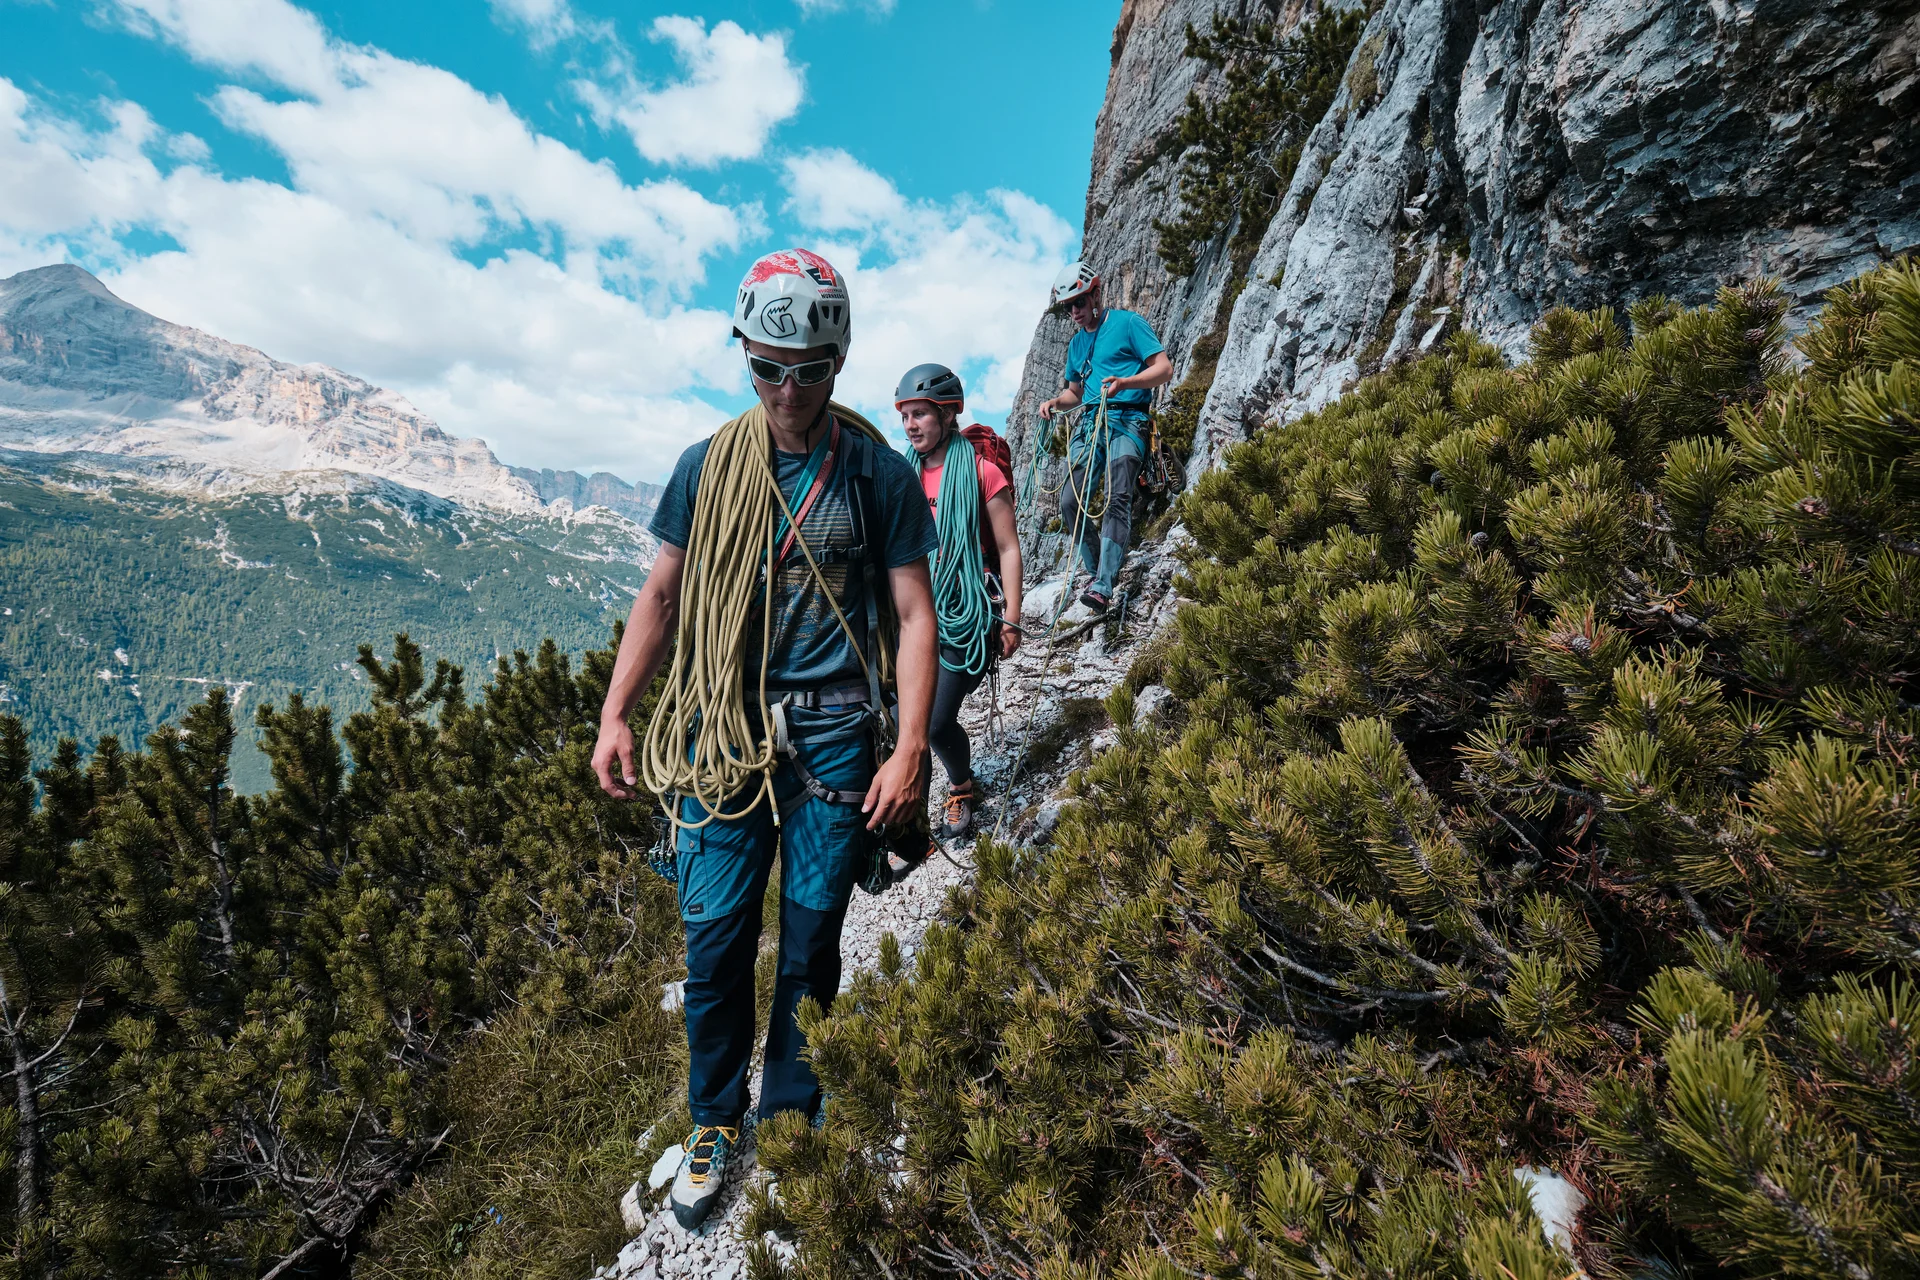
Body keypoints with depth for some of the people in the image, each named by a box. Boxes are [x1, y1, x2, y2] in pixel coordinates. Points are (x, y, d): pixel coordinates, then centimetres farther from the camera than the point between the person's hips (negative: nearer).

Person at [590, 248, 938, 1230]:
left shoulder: (880, 474, 0)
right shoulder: (708, 465, 5)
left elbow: (914, 615, -1)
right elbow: (661, 596, 11)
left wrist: (908, 750, -9)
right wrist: (614, 717, 4)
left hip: (835, 733, -1)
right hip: (725, 729, 2)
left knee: (811, 937, 9)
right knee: (716, 938, 6)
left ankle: (790, 1120, 32)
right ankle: (714, 1122, 30)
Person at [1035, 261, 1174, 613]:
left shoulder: (1127, 323, 3)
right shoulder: (1076, 344, 22)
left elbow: (1164, 369, -3)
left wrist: (1123, 382, -20)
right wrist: (1056, 402, 9)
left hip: (1126, 420, -6)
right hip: (1088, 424, 7)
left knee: (1117, 497, -24)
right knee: (1070, 502, -9)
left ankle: (1103, 586, -34)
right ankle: (1097, 572, 6)